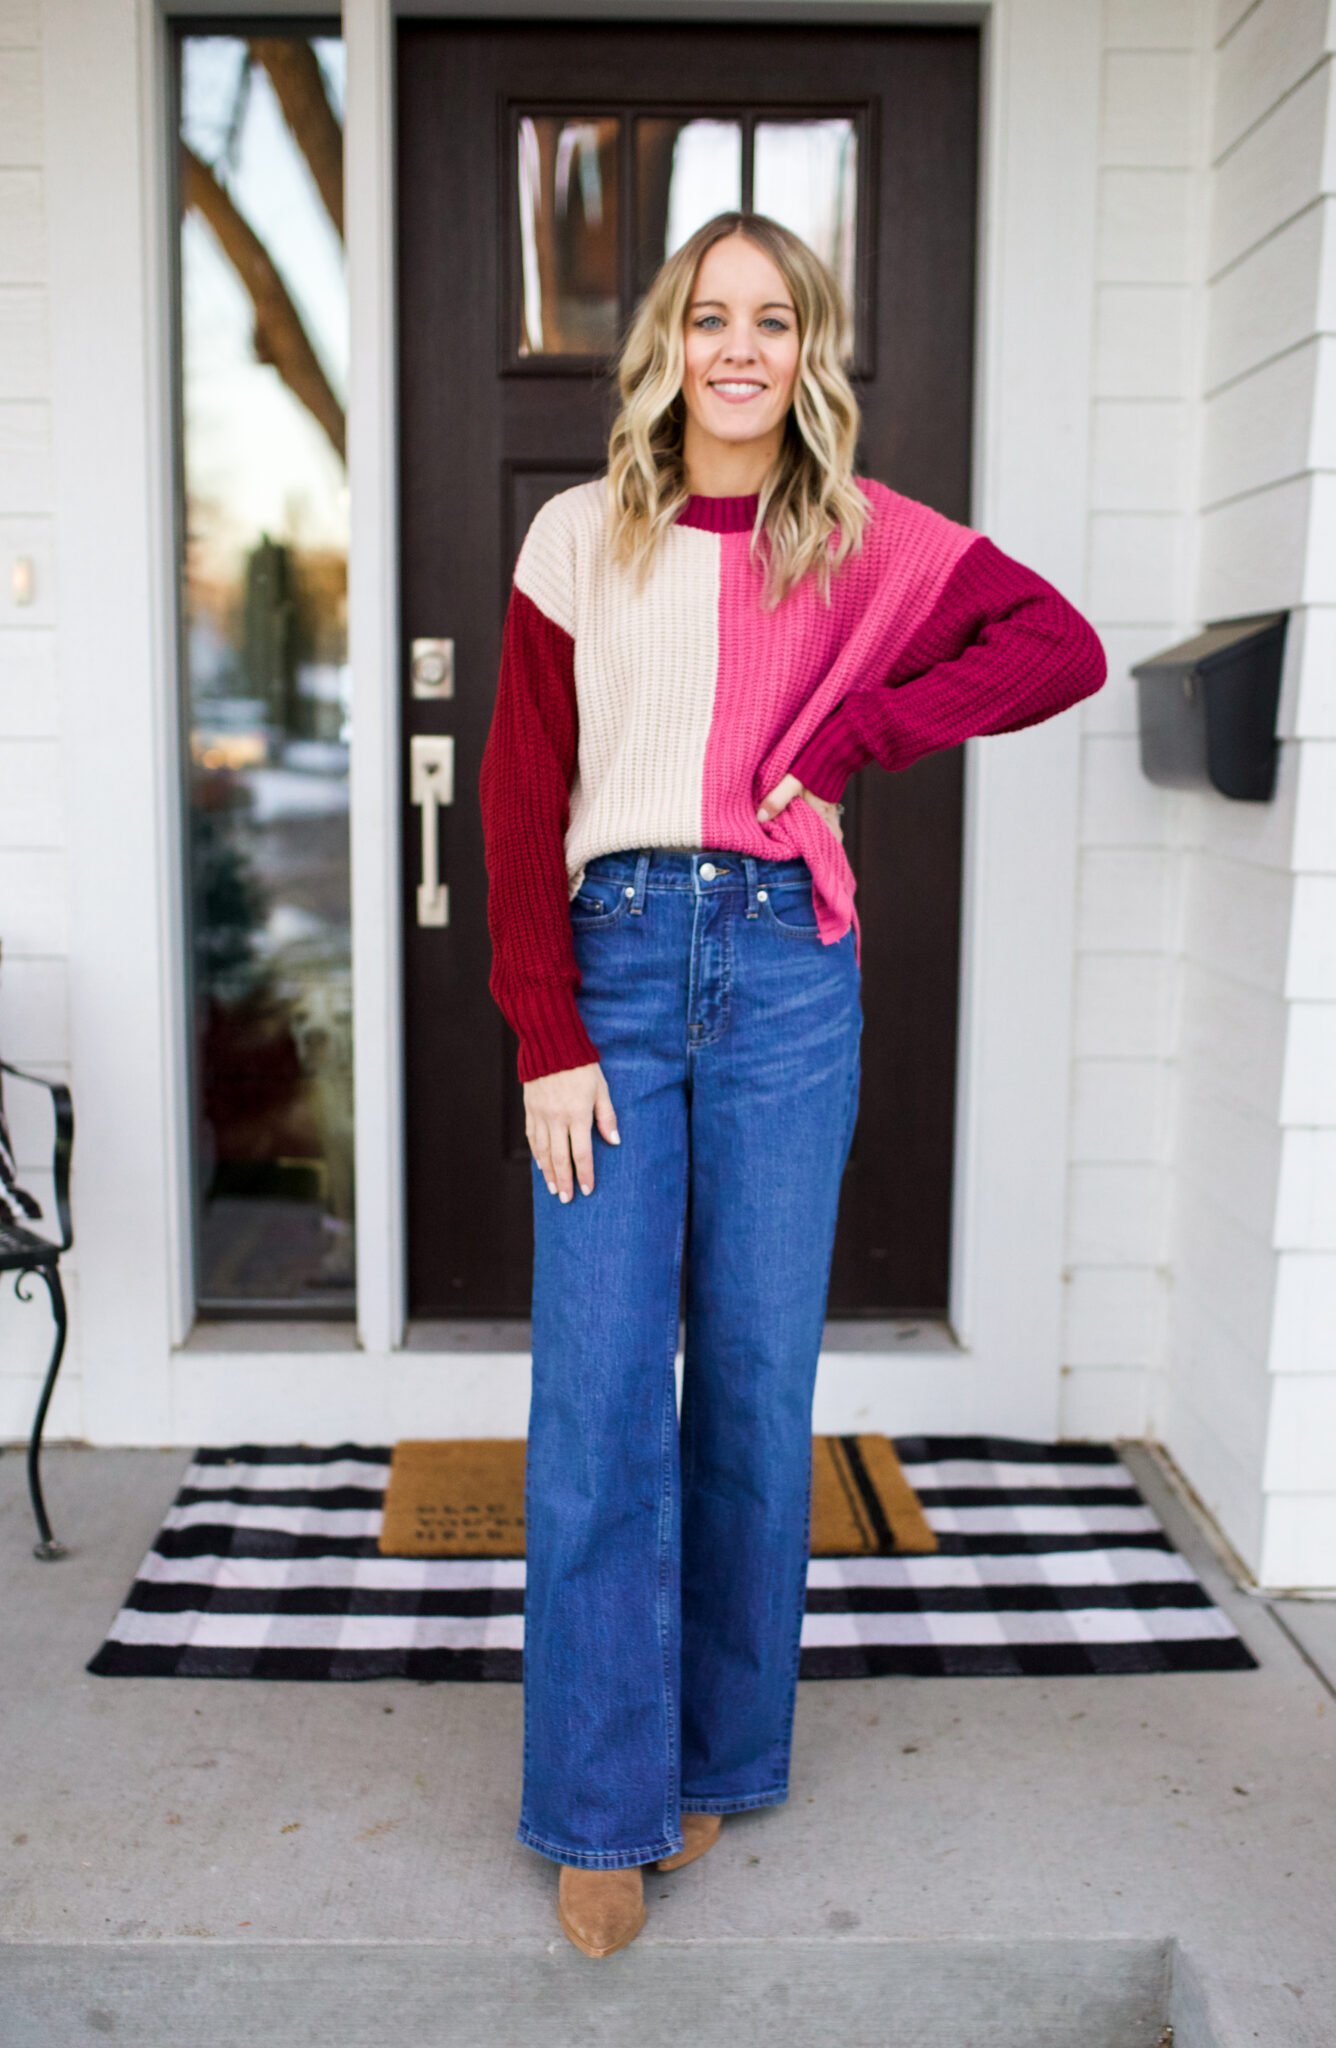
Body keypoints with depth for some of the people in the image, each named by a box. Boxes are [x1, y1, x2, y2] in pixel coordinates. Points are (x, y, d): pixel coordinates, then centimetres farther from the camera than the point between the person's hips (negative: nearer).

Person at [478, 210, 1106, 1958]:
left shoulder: (868, 540, 7)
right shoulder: (580, 538, 6)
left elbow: (1065, 650, 1)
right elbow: (522, 801, 1)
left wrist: (850, 733, -8)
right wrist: (546, 1039, -7)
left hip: (788, 976, 1)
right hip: (615, 962, 0)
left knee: (756, 1383, 6)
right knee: (598, 1391, -3)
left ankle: (722, 1755, 25)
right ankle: (603, 1805, 11)